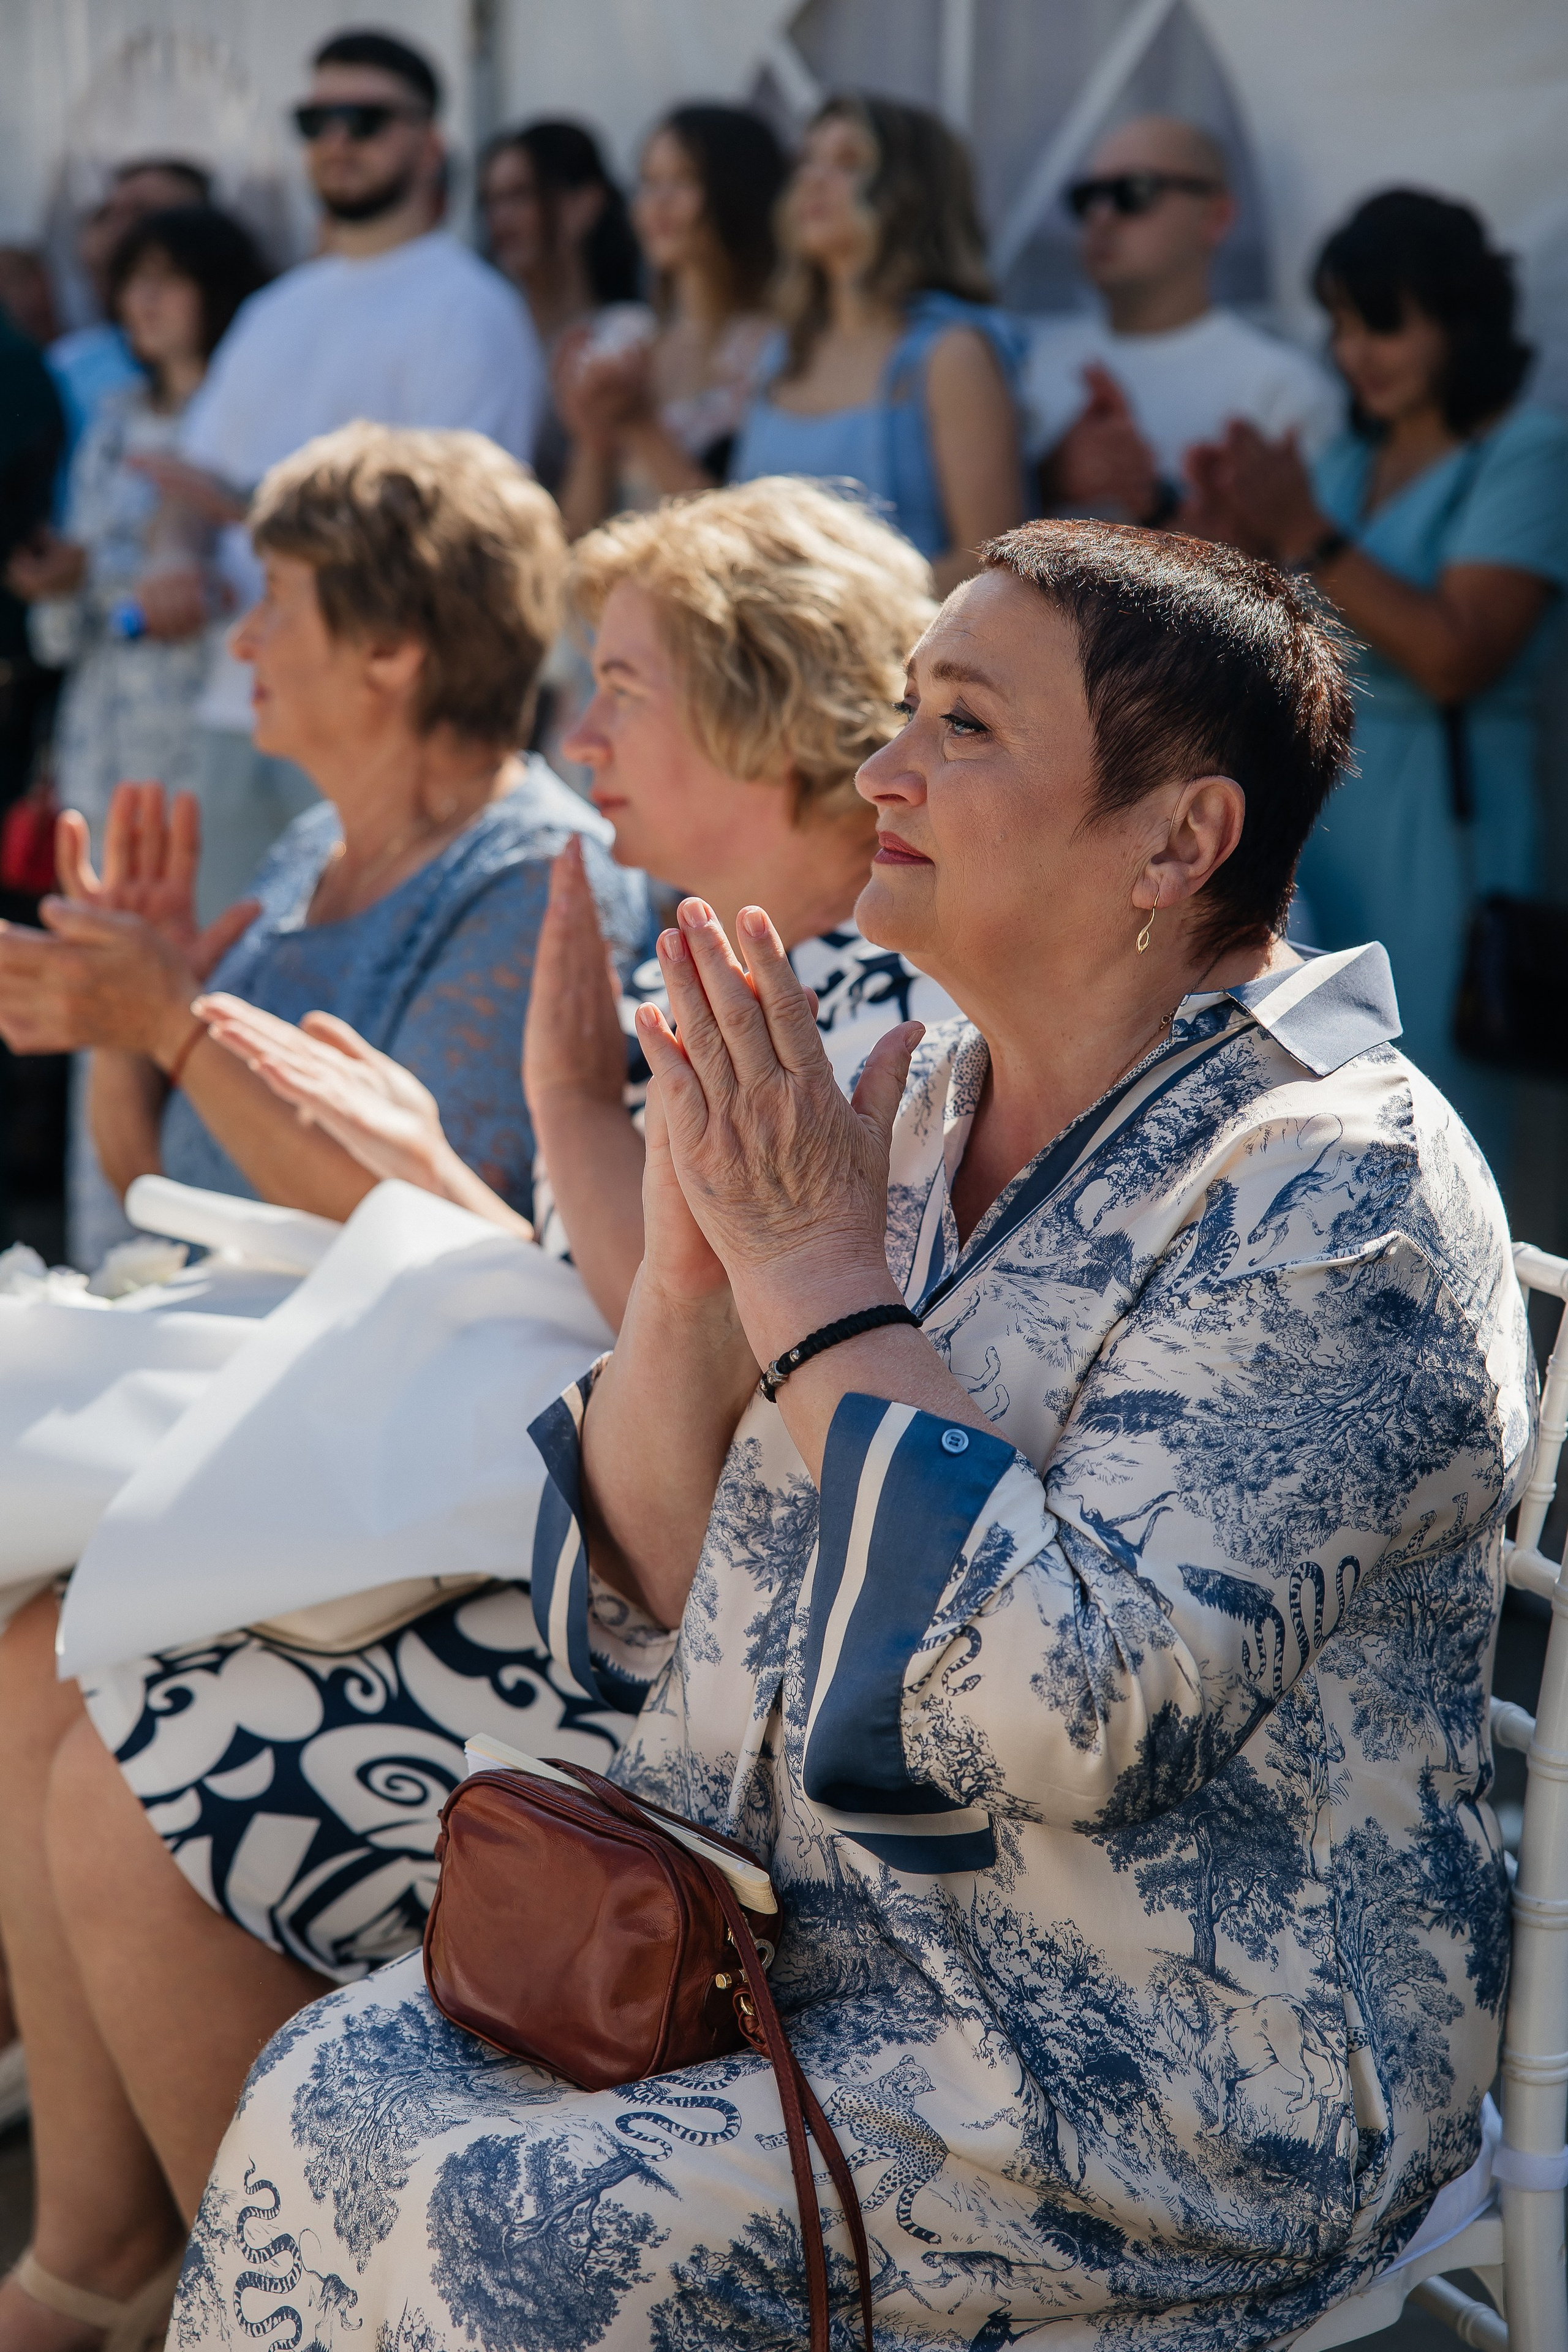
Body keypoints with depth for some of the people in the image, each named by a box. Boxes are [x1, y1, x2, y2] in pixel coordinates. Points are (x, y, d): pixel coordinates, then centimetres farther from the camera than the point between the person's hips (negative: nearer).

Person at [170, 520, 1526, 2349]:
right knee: (331, 2094, -12)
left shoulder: (1335, 1192, -16)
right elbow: (641, 1611, 7)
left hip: (1168, 2085, -7)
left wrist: (818, 1274, -22)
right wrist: (690, 1267, -10)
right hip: (781, 1949, 7)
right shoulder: (911, 1109, 7)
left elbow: (1078, 1708, -28)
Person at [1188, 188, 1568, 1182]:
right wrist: (1248, 536, -3)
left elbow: (1455, 659, -17)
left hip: (1436, 817, -6)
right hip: (1309, 808, 6)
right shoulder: (1353, 456, 15)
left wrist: (1308, 536, -17)